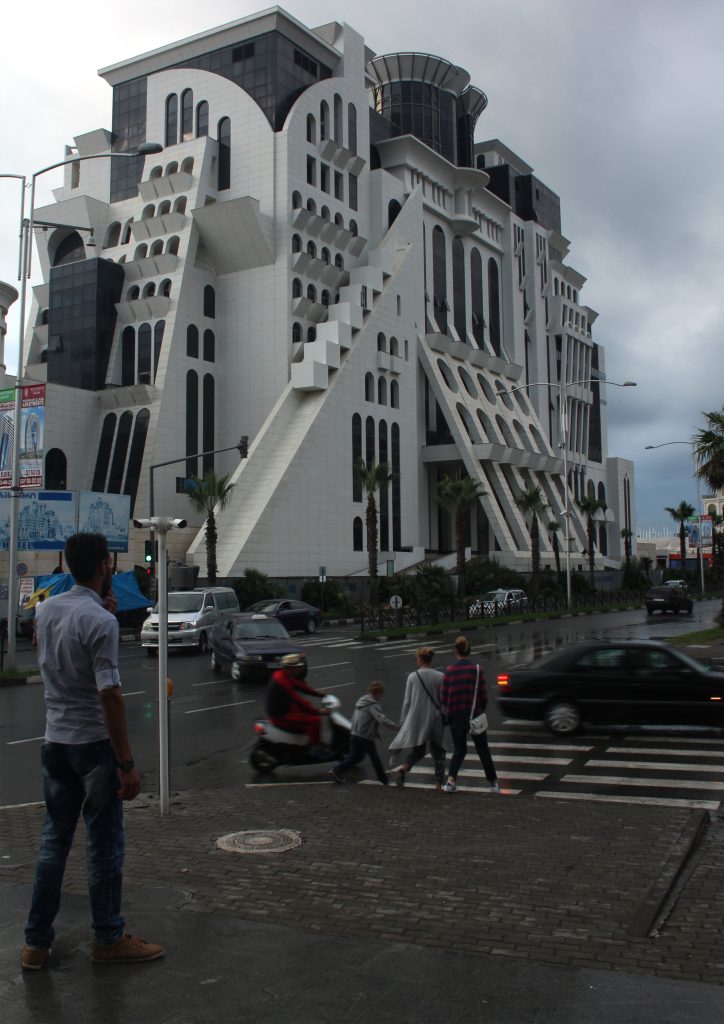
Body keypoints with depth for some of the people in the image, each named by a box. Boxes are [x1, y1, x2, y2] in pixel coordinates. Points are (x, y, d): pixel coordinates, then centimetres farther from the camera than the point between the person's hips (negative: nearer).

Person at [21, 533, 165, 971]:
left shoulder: (46, 610, 4)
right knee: (105, 845, 6)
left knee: (54, 840, 15)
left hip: (54, 742, 7)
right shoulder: (101, 621, -19)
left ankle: (37, 942, 21)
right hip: (94, 743, -7)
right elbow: (109, 694, -22)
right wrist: (127, 763, -19)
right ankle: (109, 939, 18)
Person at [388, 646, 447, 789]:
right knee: (437, 750, 14)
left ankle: (403, 768, -15)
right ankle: (439, 782, 11)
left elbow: (407, 701, 0)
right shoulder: (440, 677, -3)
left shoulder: (412, 677, -3)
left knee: (417, 750, 12)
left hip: (417, 719, 0)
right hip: (435, 719, 0)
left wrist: (403, 721, 8)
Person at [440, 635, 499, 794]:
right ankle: (493, 783, 19)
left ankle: (450, 781, -3)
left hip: (455, 716, 1)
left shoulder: (449, 670, -4)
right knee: (483, 749, 13)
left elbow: (443, 697, -3)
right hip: (474, 715, -1)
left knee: (459, 749, 15)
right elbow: (483, 696, -6)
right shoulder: (476, 669, -8)